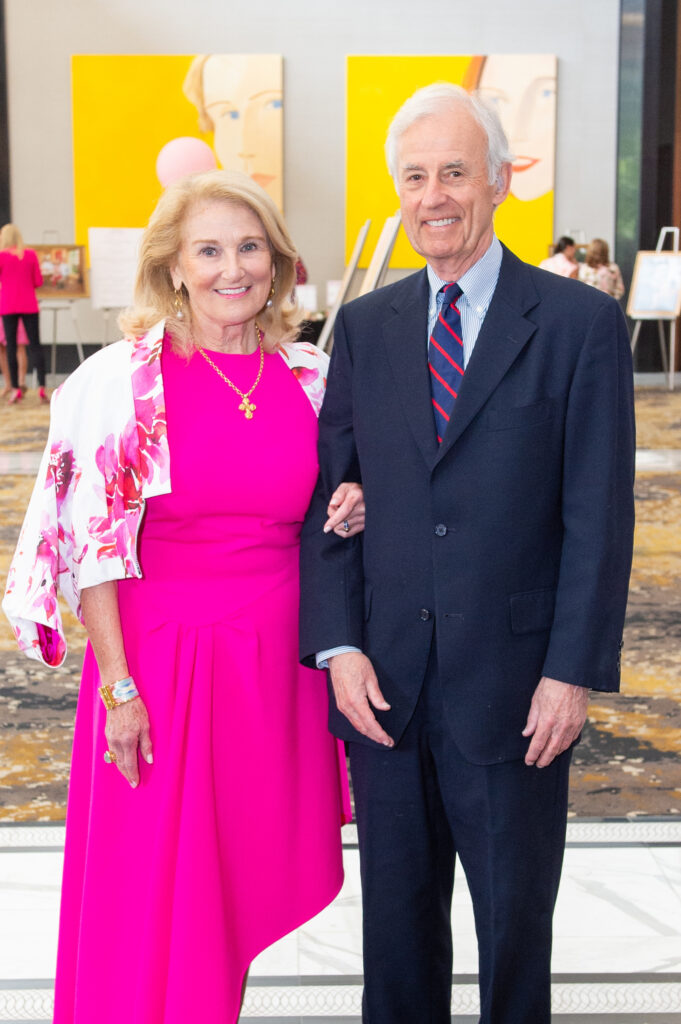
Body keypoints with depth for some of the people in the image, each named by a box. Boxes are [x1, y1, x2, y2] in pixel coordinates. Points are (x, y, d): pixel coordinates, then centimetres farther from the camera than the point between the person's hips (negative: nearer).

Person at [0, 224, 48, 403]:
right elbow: (38, 282, 3)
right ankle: (42, 387, -6)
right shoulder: (31, 254, 1)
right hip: (29, 306, 1)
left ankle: (15, 388, -1)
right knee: (35, 345, 3)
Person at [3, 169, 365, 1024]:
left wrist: (348, 518, -6)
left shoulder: (311, 376, 4)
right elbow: (93, 545, -8)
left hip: (279, 658, 4)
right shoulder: (123, 380, -9)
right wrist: (118, 686, -12)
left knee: (254, 870, 15)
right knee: (154, 893, 6)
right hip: (163, 655, -4)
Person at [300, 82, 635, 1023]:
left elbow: (599, 515, -7)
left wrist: (574, 672, -11)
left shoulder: (581, 324, -5)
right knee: (397, 911, 17)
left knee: (515, 917, 14)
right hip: (385, 684, 3)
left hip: (513, 688, -3)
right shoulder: (364, 327, 6)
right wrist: (339, 645, -4)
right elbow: (327, 495, 5)